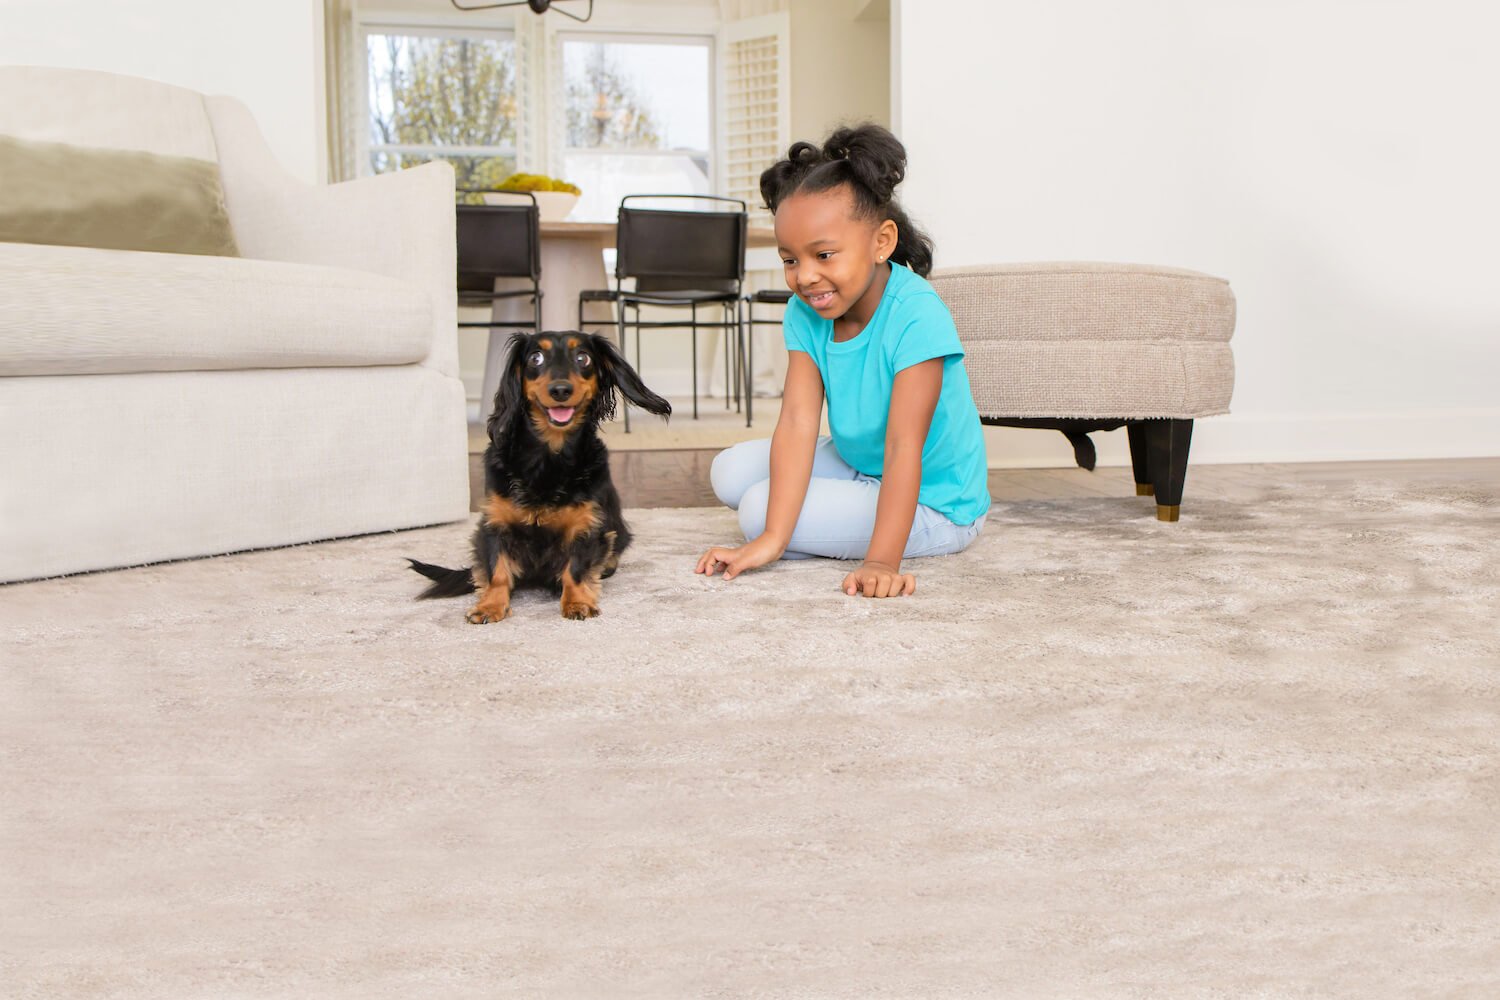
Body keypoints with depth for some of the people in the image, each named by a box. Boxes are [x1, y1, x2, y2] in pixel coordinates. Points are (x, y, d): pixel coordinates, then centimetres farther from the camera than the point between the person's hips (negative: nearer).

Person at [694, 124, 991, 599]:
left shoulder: (915, 315, -29)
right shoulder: (805, 312, -9)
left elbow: (904, 445, -33)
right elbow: (798, 421, -19)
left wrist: (881, 562, -39)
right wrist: (771, 541, -28)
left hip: (933, 504, -7)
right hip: (854, 463, 7)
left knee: (757, 508, -19)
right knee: (731, 472, -2)